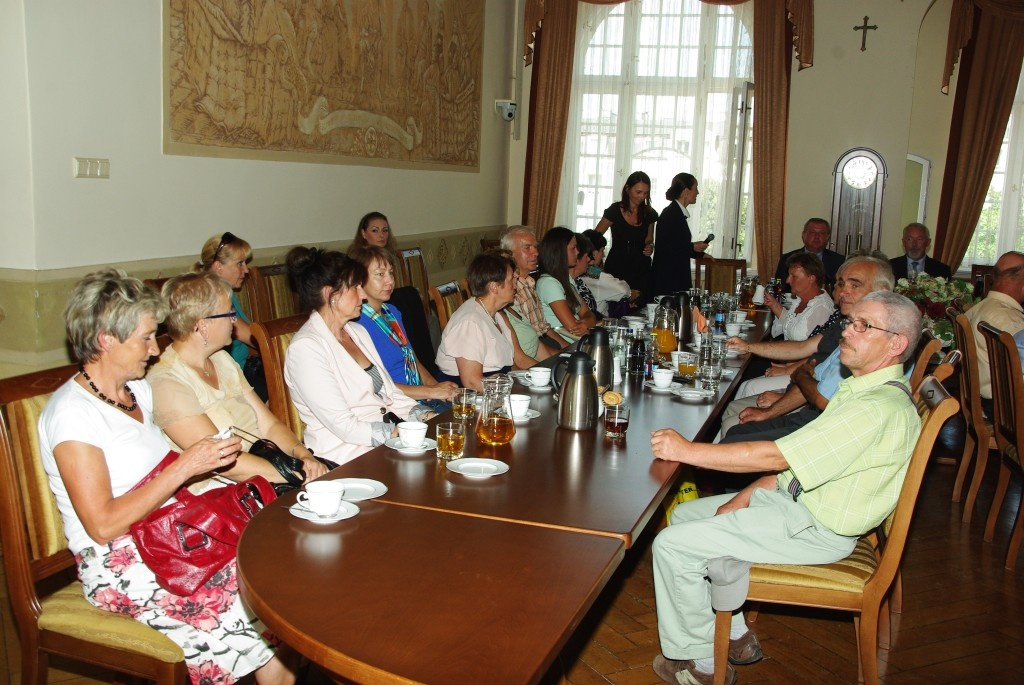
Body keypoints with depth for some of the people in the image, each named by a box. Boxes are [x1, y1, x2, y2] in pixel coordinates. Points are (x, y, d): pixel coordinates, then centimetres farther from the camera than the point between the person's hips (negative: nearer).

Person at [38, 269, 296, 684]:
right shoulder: (72, 412, -13)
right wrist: (184, 467, -18)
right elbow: (103, 525, -18)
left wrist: (209, 461, 1)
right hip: (118, 566, -7)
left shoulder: (138, 390, 12)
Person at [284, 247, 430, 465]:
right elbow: (344, 427, -17)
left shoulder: (358, 332, 14)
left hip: (391, 439, 8)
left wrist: (428, 417, -2)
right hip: (350, 454, -8)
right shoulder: (306, 348, -13)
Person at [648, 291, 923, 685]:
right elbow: (791, 461, 12)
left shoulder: (881, 408, -26)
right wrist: (745, 496, 2)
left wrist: (687, 450, -23)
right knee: (685, 515, 14)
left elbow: (776, 456, -28)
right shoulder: (865, 388, 9)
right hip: (795, 497, 11)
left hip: (816, 529, -10)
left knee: (673, 546, -14)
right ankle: (735, 636, 19)